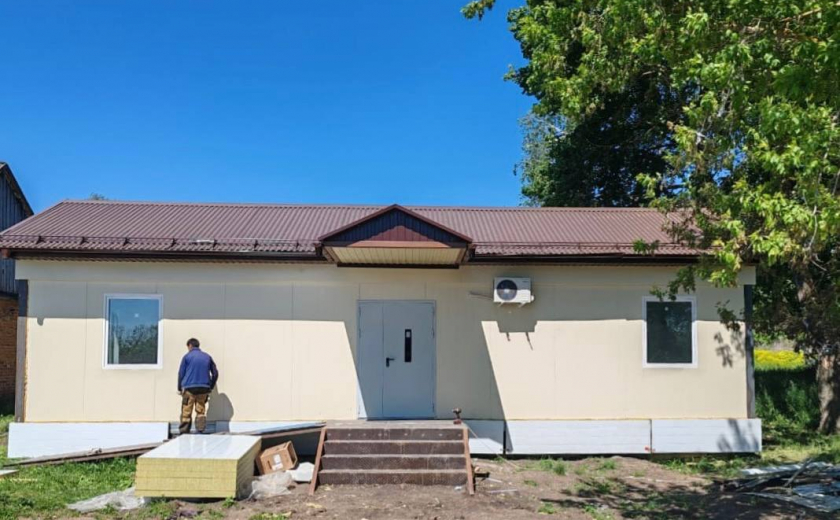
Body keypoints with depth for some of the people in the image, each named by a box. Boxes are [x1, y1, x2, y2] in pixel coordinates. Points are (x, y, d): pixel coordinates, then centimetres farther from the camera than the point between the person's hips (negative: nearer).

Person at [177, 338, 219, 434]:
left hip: (189, 387, -3)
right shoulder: (207, 357, 14)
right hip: (204, 388, 3)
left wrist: (180, 388, 10)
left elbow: (181, 373, 2)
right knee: (201, 411, 8)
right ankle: (200, 431, -1)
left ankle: (184, 432, 1)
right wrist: (210, 388, 18)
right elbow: (215, 373, 13)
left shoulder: (187, 356, 5)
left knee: (186, 413, 1)